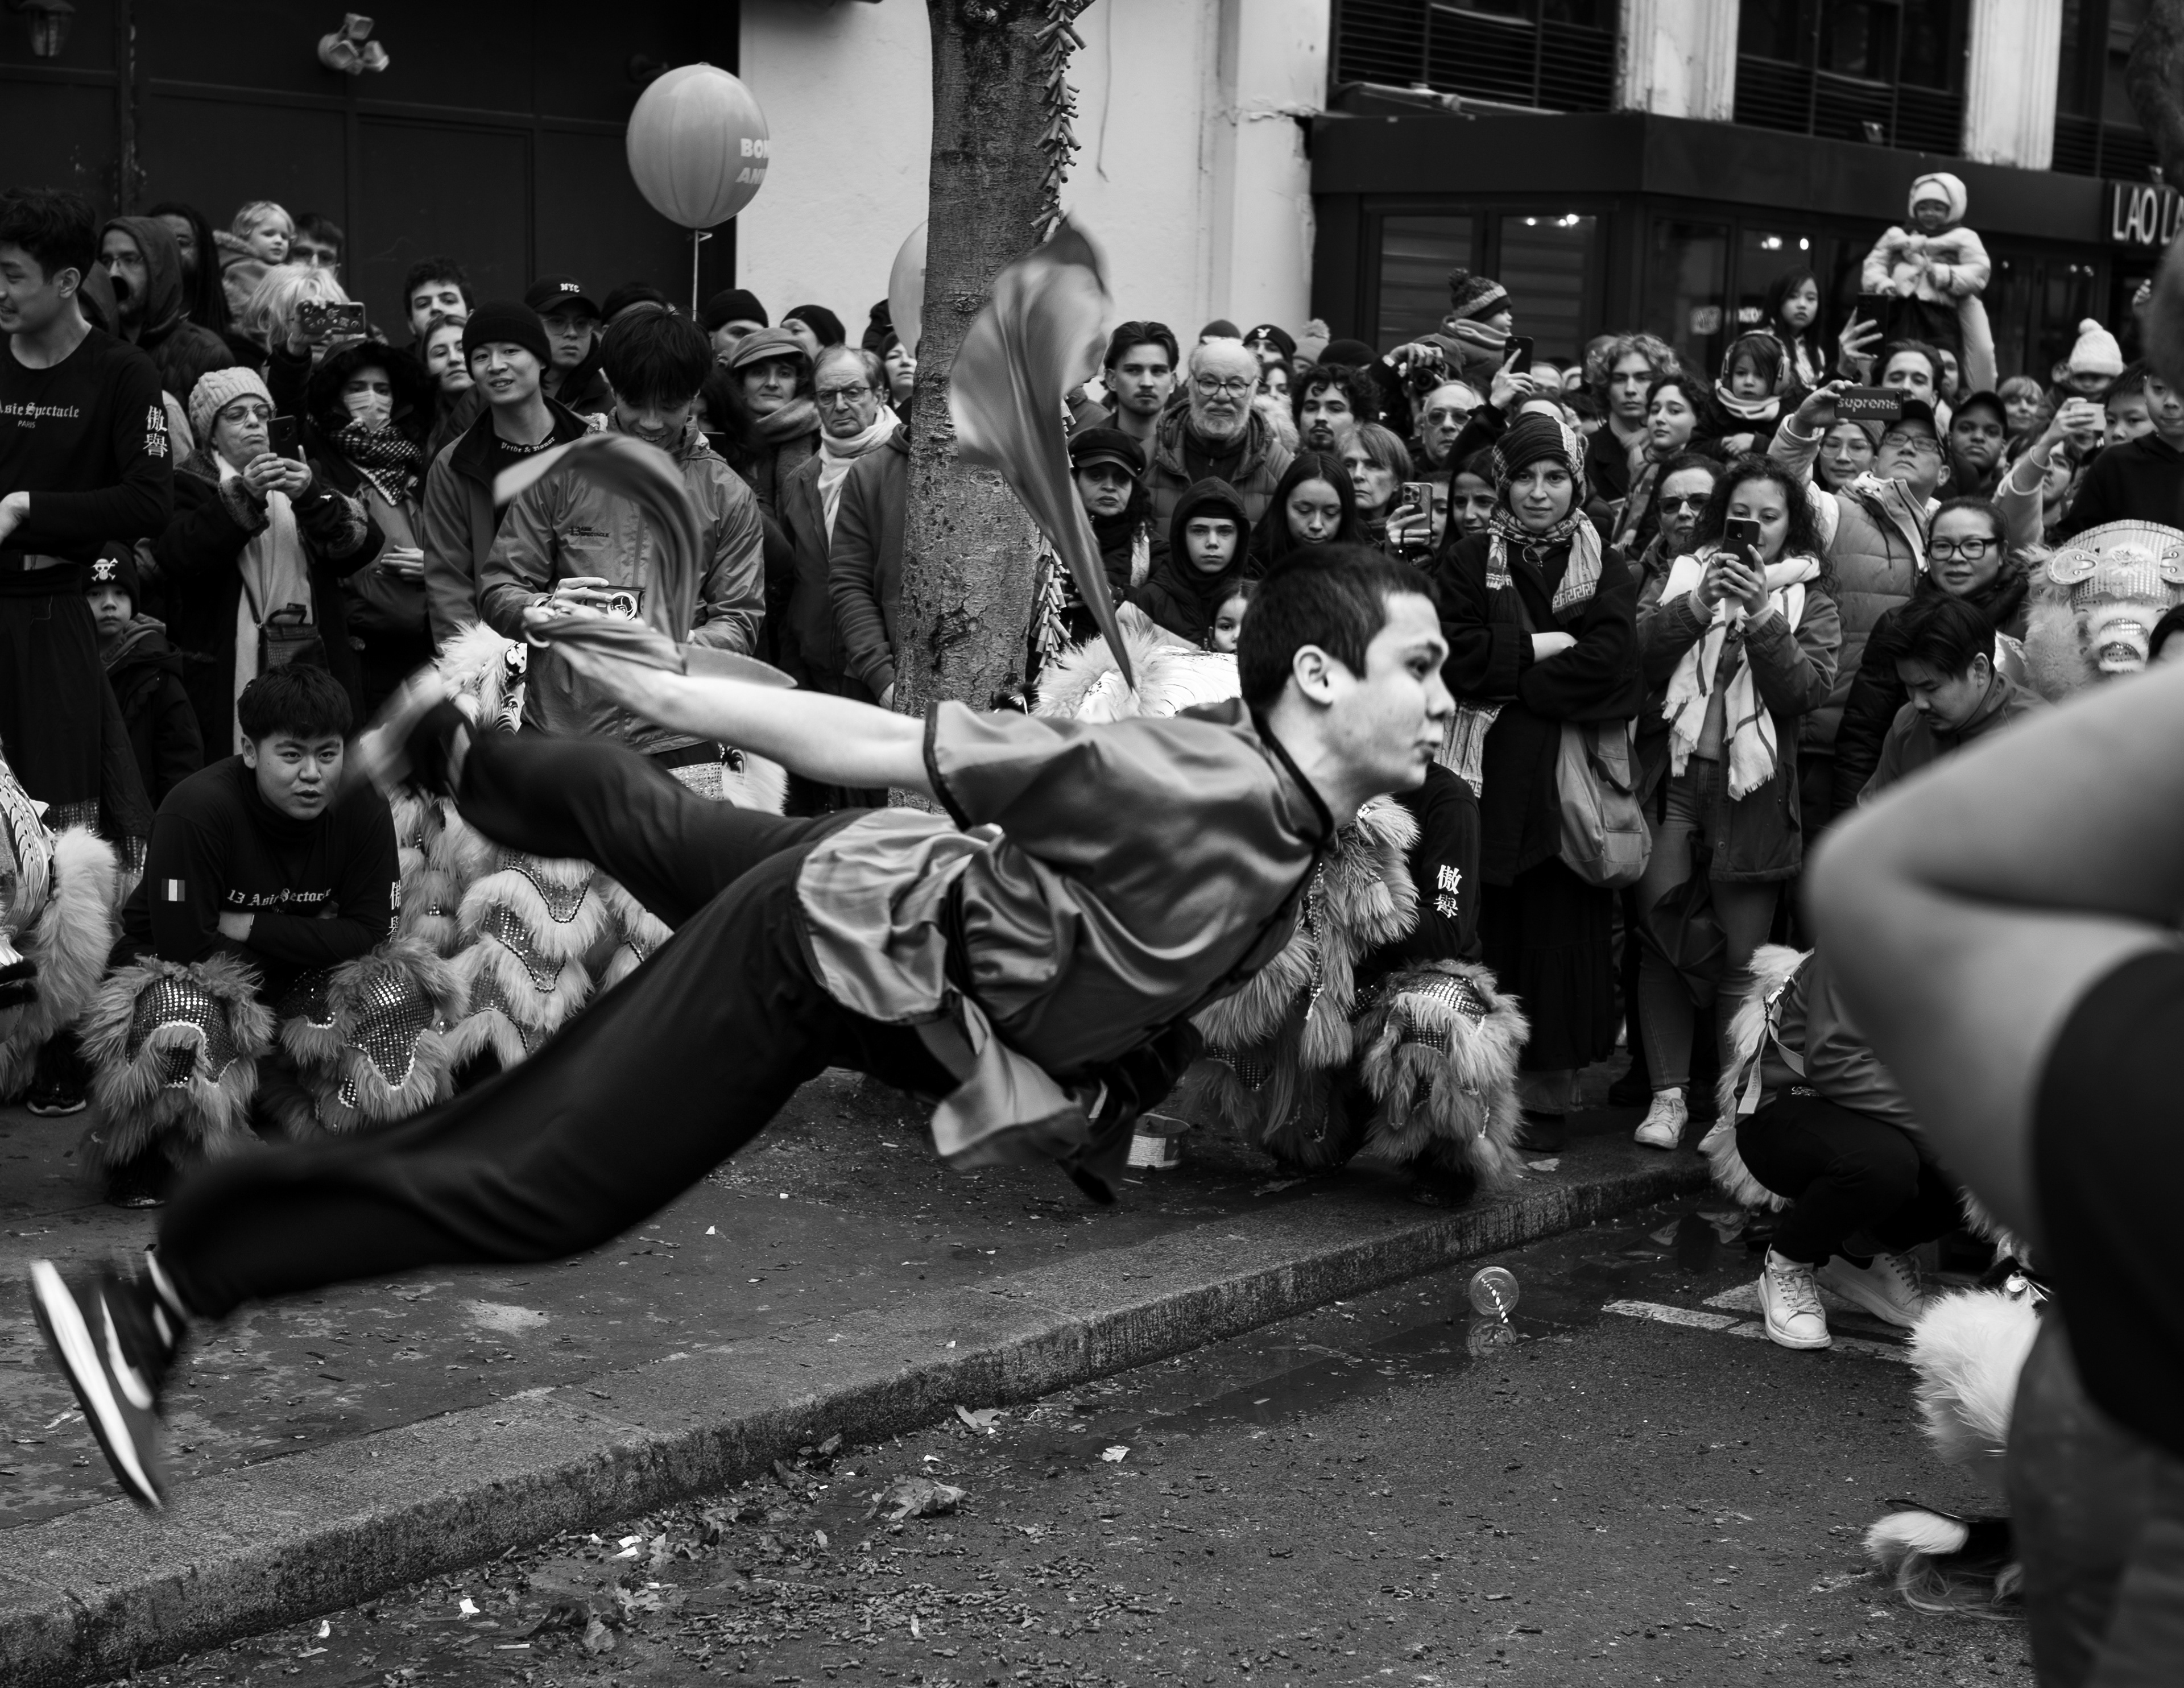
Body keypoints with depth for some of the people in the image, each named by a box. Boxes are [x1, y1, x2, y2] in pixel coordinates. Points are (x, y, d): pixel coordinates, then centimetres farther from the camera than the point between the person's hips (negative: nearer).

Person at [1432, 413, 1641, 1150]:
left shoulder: (1606, 569, 10)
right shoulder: (1468, 561, 10)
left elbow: (1609, 660, -7)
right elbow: (1455, 655, -4)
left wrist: (1507, 670, -8)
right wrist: (1541, 648, -8)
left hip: (1570, 782, 0)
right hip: (1490, 777, 0)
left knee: (1563, 939, -1)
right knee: (1489, 936, -3)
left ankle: (1547, 1096, 5)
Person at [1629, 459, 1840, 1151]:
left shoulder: (1809, 599, 9)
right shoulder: (1678, 577, 12)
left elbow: (1809, 689, -6)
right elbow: (1637, 655, -3)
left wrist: (1762, 618, -17)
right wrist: (1698, 606, -16)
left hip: (1752, 790, -1)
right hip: (1670, 778, 1)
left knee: (1742, 958, -2)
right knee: (1660, 940, 2)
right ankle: (1668, 1095, 10)